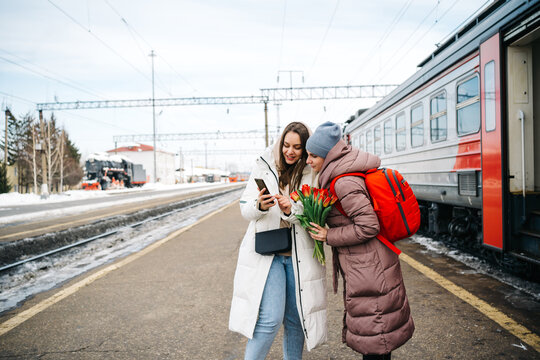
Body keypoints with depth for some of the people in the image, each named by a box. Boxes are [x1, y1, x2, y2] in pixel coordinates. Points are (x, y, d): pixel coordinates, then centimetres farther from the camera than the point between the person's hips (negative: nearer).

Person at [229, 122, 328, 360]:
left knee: (296, 320, 11)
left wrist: (292, 210, -19)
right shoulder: (264, 167, 1)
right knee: (269, 319, -8)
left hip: (300, 255, 2)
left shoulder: (313, 174, 2)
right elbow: (245, 209, 2)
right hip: (266, 251, -1)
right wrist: (259, 206, -20)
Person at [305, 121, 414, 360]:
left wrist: (330, 237, -17)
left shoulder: (345, 183, -24)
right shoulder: (349, 172, 7)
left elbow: (368, 226, -26)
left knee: (373, 338, 6)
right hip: (364, 266, 10)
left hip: (368, 268, -10)